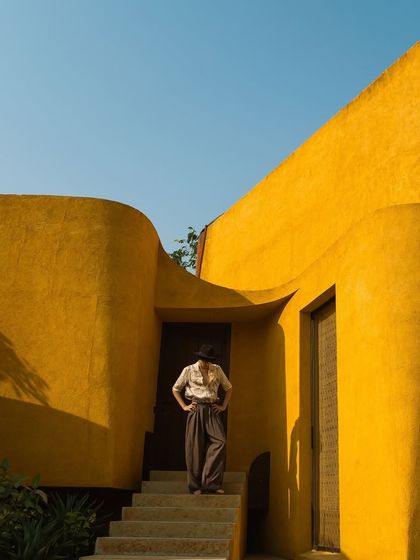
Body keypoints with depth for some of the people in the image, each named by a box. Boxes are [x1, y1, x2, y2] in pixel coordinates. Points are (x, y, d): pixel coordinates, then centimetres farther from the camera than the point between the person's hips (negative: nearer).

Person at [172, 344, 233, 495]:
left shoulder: (217, 370, 9)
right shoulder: (189, 370, 3)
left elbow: (228, 388, 19)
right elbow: (175, 389, 10)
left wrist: (223, 406, 9)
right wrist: (184, 406, 2)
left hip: (212, 410, 2)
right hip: (196, 410, -2)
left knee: (220, 442, -15)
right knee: (195, 447, -3)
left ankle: (211, 483, -11)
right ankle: (196, 486, 5)